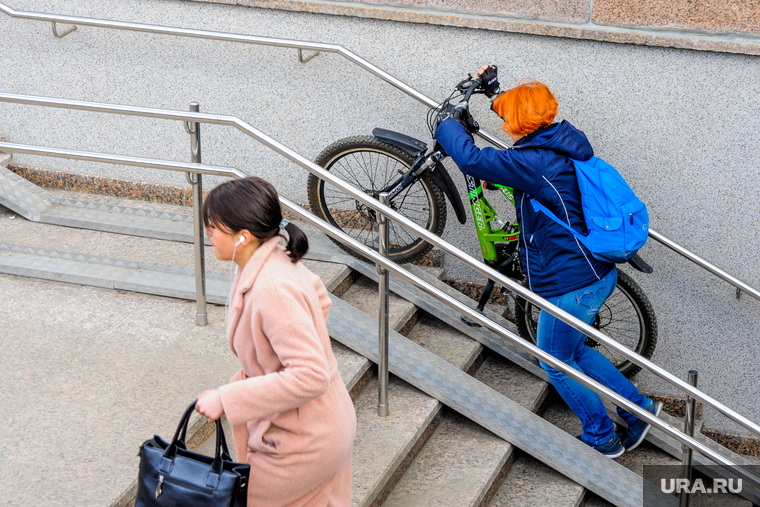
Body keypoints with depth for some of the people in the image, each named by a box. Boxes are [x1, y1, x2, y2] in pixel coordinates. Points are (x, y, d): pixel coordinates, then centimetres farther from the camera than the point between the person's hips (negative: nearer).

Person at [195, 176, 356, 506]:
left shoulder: (272, 291, -31)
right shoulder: (275, 259, -1)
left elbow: (310, 377, -33)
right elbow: (320, 301, 18)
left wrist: (226, 400, -28)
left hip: (302, 444, -10)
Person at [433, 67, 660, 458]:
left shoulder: (534, 163, -25)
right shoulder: (560, 145, 3)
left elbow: (471, 159, -26)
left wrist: (446, 123, -8)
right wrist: (495, 89, 31)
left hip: (572, 285, -9)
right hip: (596, 273, 9)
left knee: (555, 362, 12)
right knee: (573, 351, 27)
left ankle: (602, 439, 26)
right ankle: (638, 408, 32)